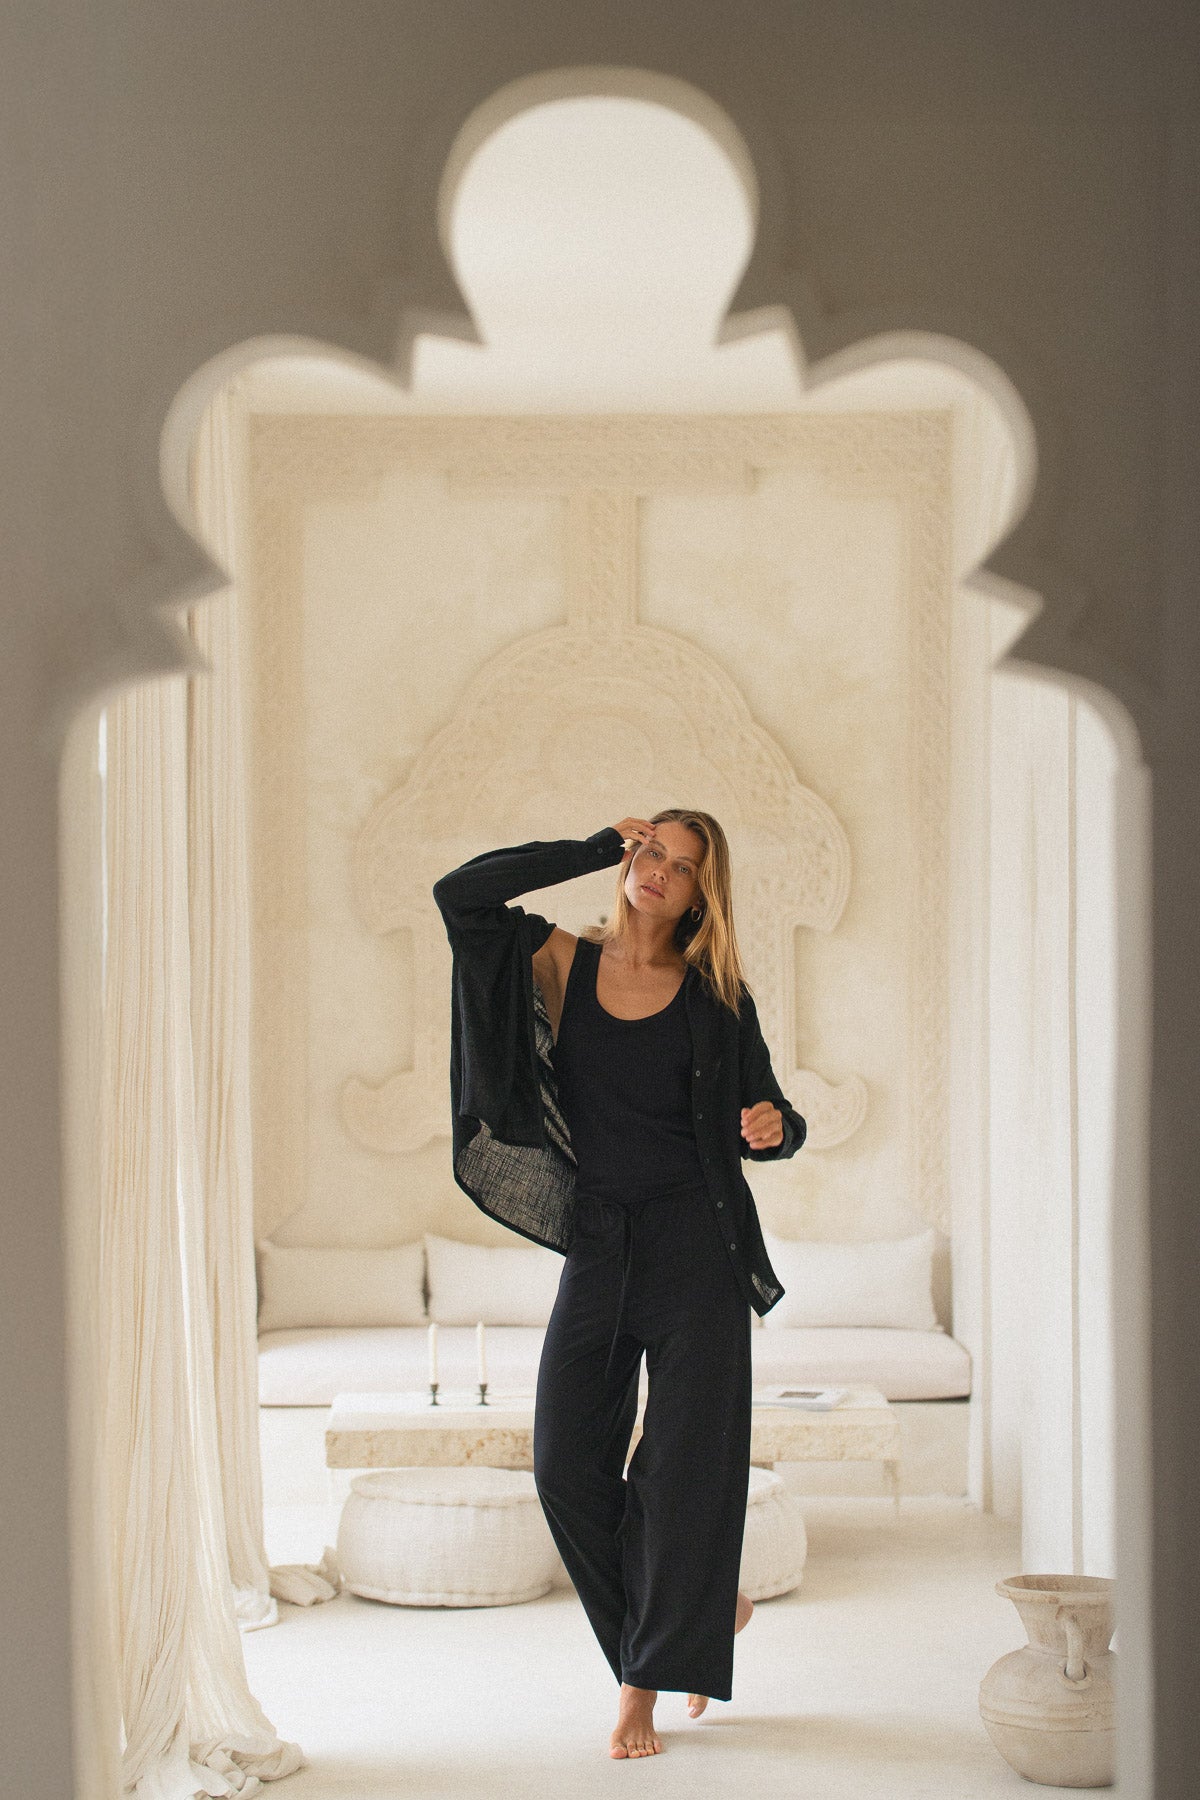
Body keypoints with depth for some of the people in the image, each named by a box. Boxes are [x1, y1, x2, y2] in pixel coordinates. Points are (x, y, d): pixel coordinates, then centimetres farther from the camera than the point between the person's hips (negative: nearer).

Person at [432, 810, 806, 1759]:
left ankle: (645, 1682, 6)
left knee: (684, 1459, -5)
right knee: (568, 1465, -1)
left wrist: (776, 1127, -17)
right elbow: (462, 891, -9)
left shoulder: (716, 997, 2)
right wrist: (599, 847, -4)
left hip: (694, 1243, -2)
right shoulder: (564, 963, 4)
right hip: (597, 1243, 2)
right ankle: (710, 1608, 19)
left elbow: (764, 1119, 8)